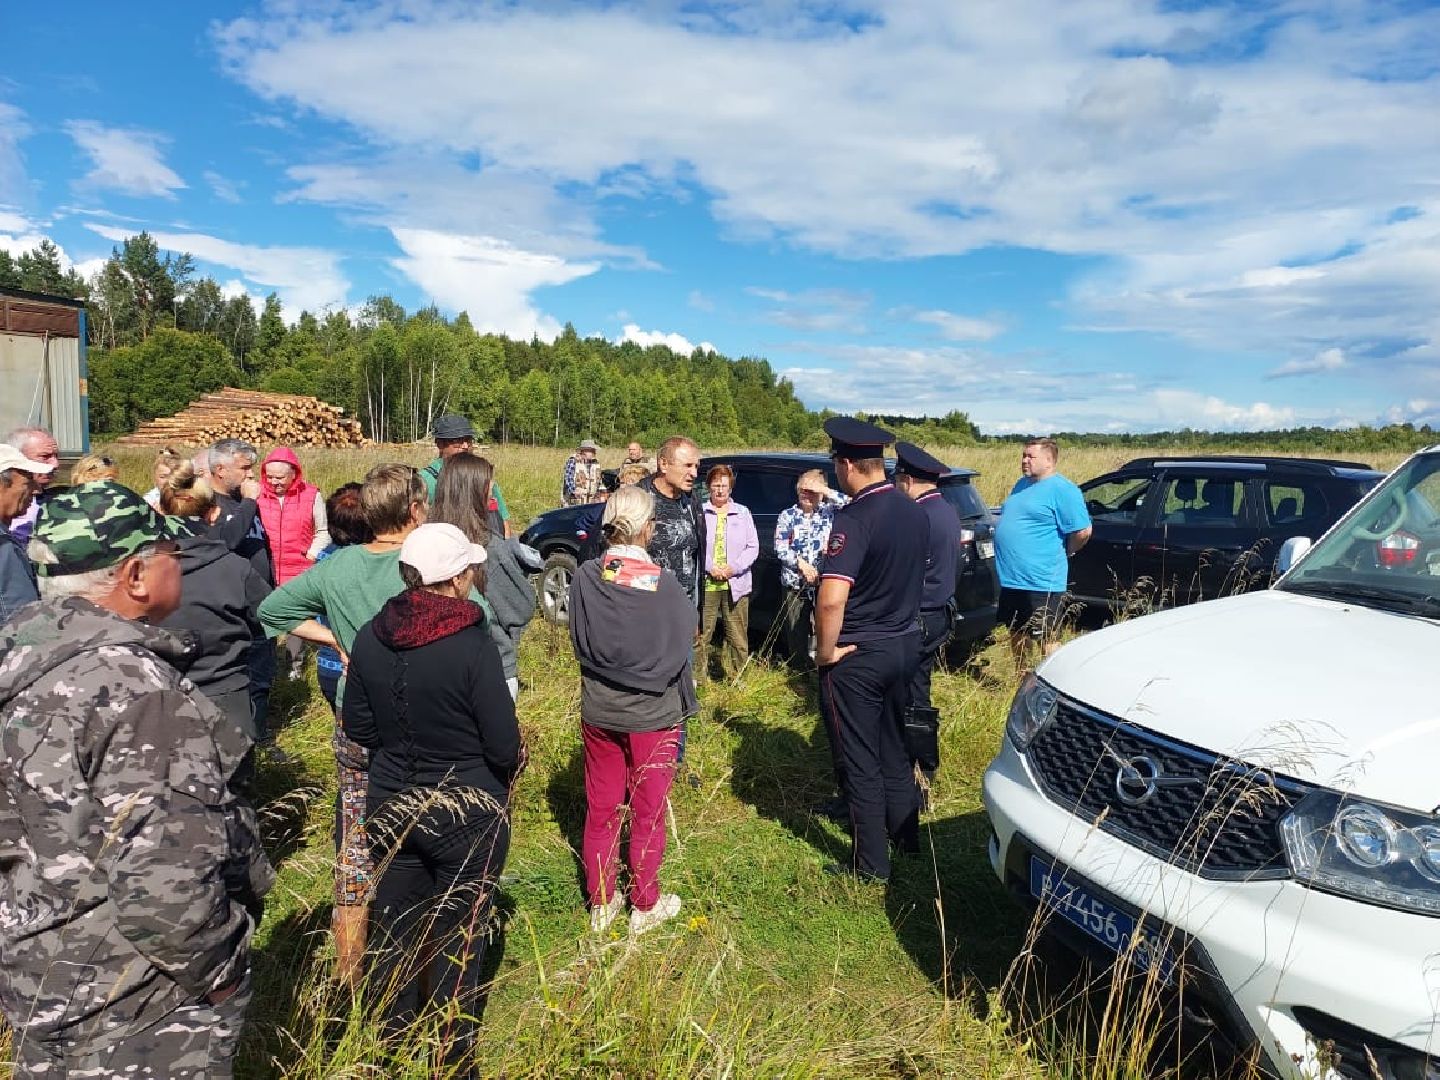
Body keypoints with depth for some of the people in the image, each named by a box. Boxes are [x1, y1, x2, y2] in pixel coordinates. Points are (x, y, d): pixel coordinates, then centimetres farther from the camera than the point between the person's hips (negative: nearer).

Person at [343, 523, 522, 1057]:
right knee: (458, 941, 13)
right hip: (468, 813, -4)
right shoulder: (473, 645, -23)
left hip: (391, 807, 5)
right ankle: (452, 1057, 30)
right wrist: (513, 760, 3)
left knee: (394, 933, 20)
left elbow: (358, 728, 3)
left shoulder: (369, 638, -8)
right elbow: (505, 746, -18)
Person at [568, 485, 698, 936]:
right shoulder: (664, 583, -19)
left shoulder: (585, 578, -11)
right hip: (653, 716, -3)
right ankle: (645, 906, 28)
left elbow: (579, 643, -1)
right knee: (648, 814, 14)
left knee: (600, 811, 17)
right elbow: (681, 648, -10)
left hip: (599, 713, 3)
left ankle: (601, 905, 30)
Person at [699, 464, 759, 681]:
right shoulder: (700, 512, 4)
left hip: (736, 584, 2)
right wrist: (709, 568, -13)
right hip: (705, 584, -2)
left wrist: (734, 568, -6)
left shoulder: (742, 513, 11)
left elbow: (753, 547, 7)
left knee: (738, 638, 4)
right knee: (701, 635, 0)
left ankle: (736, 678, 14)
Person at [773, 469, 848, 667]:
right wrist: (801, 563, -14)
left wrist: (826, 492, -13)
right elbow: (780, 548, -1)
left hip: (825, 583, 0)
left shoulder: (829, 512, 7)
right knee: (796, 635, 6)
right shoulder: (787, 516, 6)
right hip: (795, 584, 1)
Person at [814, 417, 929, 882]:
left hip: (857, 656, -8)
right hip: (905, 644, 8)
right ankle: (905, 835, 40)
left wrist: (826, 650, -16)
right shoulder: (914, 512, 2)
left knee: (858, 761, 7)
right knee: (893, 747, 24)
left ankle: (871, 865, 19)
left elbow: (831, 599, -32)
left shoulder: (855, 518, -24)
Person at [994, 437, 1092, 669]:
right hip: (1011, 578, 9)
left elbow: (1083, 531, -18)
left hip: (1041, 582, -9)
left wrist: (1062, 553, -4)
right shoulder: (1022, 484, 13)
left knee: (1046, 640, -2)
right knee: (1017, 634, 20)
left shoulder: (1062, 490, -14)